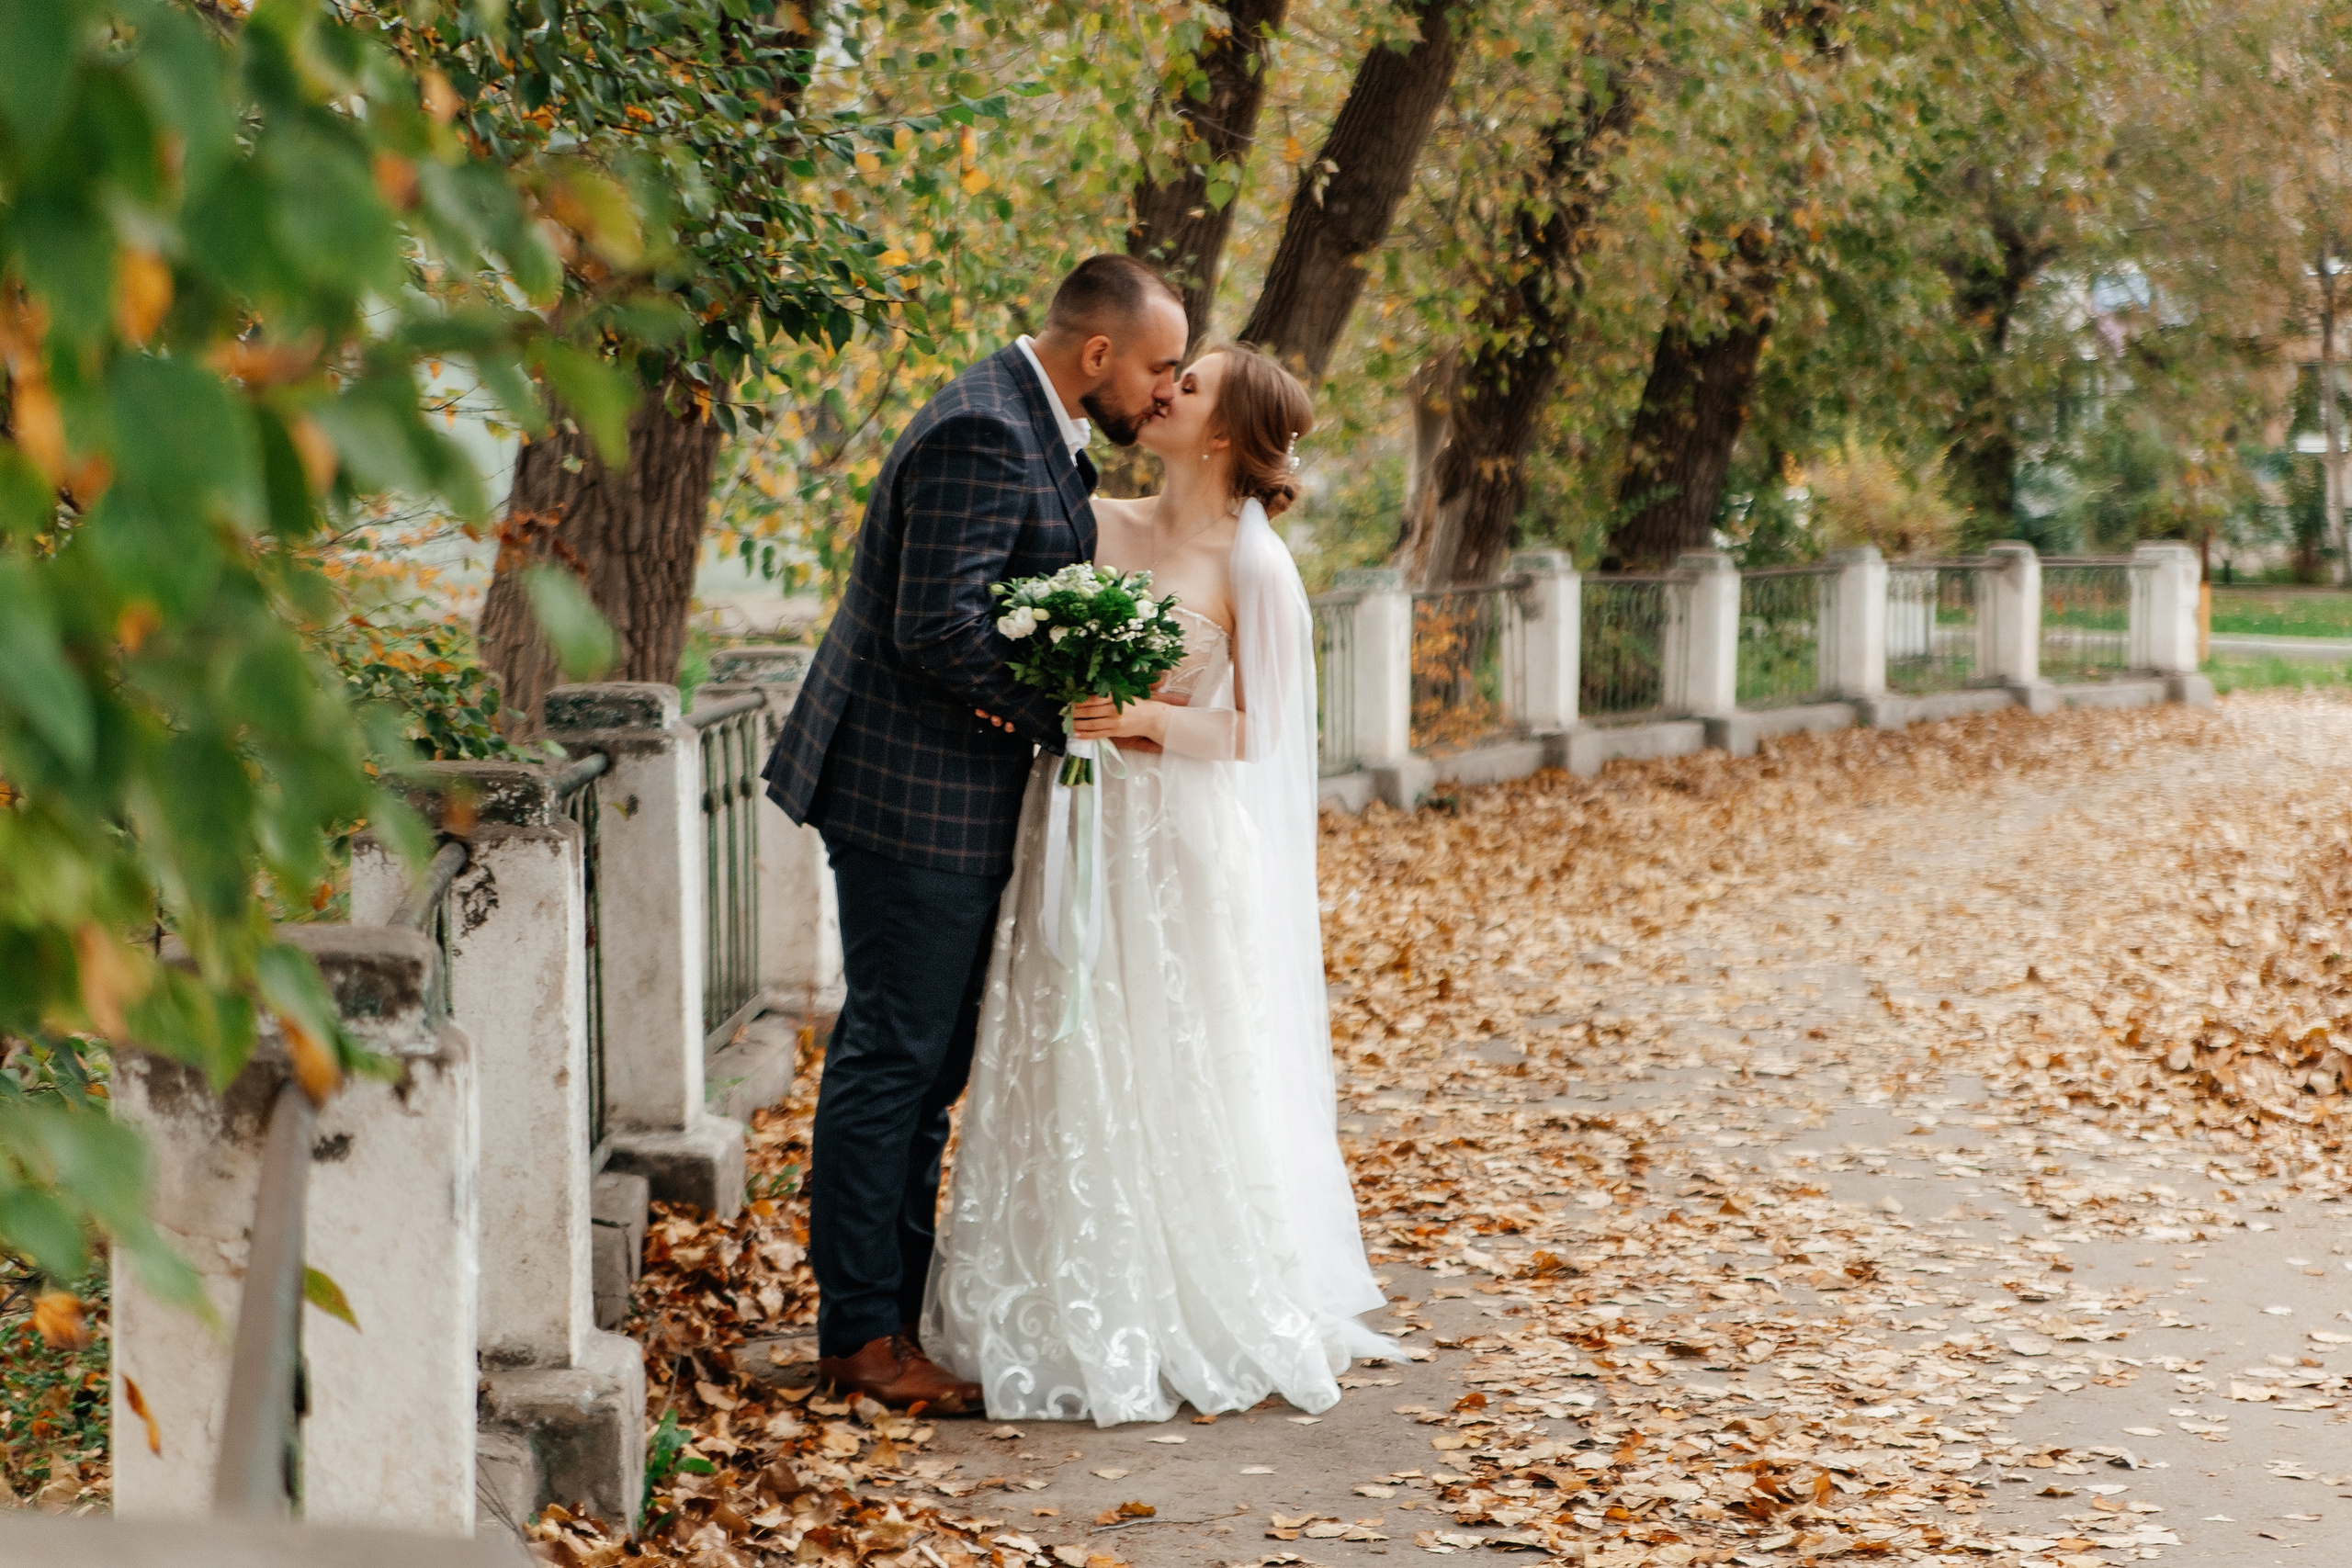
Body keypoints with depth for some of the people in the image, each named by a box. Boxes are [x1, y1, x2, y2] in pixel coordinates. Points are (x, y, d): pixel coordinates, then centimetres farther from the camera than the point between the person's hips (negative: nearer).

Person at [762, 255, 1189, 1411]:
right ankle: (860, 1335, 4)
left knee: (927, 1062, 15)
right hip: (917, 795, -10)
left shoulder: (1033, 427, 13)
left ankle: (904, 1302, 24)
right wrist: (1067, 715, -18)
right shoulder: (984, 435, -20)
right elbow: (938, 624, -27)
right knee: (890, 1060, -3)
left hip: (957, 796, 10)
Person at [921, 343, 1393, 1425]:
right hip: (1077, 841, 5)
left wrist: (1145, 722, -19)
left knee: (1179, 1085, 1)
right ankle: (1082, 1318, 20)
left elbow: (1256, 732, -5)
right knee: (1070, 1080, 7)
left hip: (1182, 855, -5)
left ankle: (1199, 1328, 16)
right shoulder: (1103, 524, 8)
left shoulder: (1254, 569, -7)